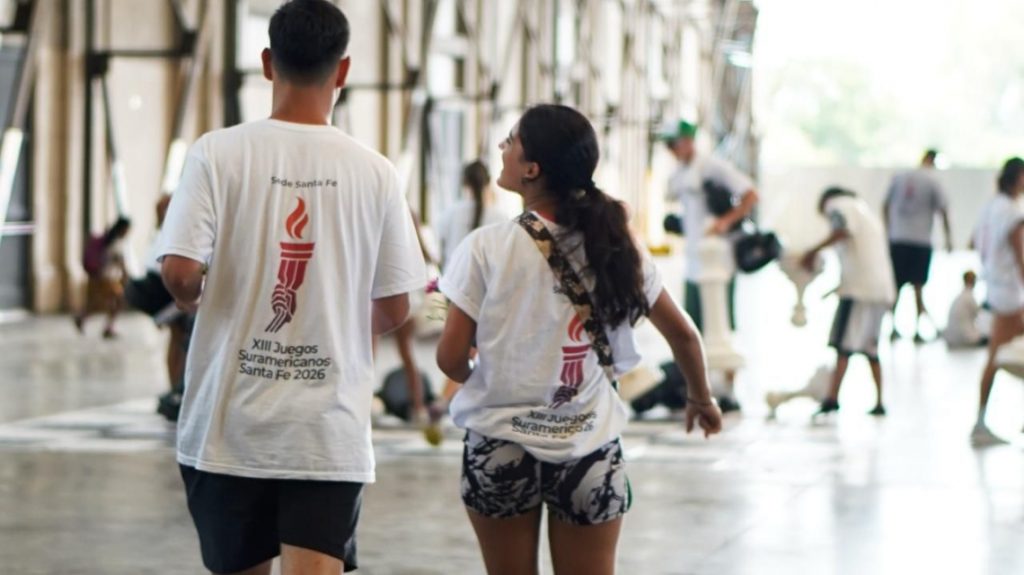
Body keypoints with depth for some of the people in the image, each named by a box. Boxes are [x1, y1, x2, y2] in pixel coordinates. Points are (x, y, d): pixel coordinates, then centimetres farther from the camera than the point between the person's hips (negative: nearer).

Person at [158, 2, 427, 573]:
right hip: (331, 431, 0)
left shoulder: (218, 152, -6)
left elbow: (180, 273, -14)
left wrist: (197, 300, 9)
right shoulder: (375, 172, -2)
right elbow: (395, 310, 3)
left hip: (231, 424, 1)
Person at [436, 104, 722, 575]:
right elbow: (683, 333, 10)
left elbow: (451, 358, -9)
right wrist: (702, 400, 28)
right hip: (591, 452, 2)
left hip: (501, 449, -2)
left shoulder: (488, 247, -10)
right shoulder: (615, 246, 1)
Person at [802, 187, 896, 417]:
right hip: (882, 288, 8)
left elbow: (843, 231, -19)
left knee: (845, 344, -12)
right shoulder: (866, 210, 29)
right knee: (871, 348, 14)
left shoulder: (837, 206, 3)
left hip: (858, 286, -8)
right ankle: (879, 402, 13)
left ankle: (832, 397, -22)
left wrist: (815, 251, -20)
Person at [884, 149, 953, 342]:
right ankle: (917, 329, 0)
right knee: (918, 286, 2)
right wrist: (948, 237, 3)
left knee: (895, 286, 10)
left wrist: (889, 231, 20)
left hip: (897, 239, 3)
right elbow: (943, 210, -6)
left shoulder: (898, 178, 4)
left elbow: (886, 207, 9)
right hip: (921, 240, -3)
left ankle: (892, 327, 13)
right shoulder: (932, 181, -6)